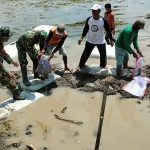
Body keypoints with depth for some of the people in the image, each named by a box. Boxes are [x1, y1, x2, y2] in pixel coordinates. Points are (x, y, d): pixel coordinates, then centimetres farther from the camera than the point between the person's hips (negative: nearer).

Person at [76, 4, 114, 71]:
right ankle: (80, 65, 29)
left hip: (101, 42, -1)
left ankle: (103, 67, 35)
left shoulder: (103, 20, -18)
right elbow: (86, 29, 2)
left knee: (103, 55, 11)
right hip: (90, 41, 1)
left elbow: (108, 30, -7)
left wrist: (111, 40, -3)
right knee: (85, 54, 8)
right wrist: (81, 37, -6)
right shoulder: (89, 19, -11)